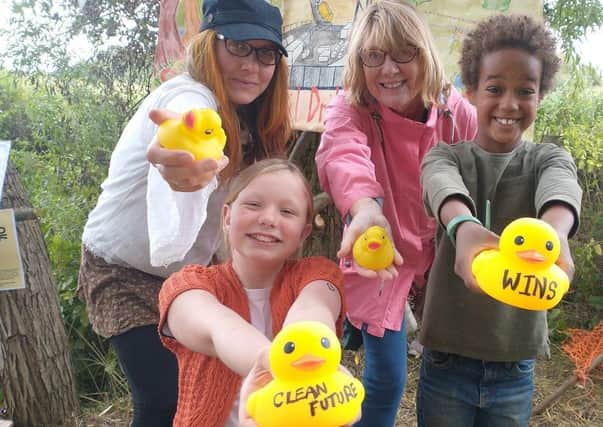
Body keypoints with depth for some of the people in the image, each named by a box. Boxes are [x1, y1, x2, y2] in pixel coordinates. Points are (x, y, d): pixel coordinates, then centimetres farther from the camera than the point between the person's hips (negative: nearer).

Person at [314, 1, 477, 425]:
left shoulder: (458, 112, -13)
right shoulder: (349, 111, -21)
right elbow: (344, 155, -45)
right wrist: (365, 210, -66)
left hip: (442, 254, 3)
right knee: (386, 378, 2)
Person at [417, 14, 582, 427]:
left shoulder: (549, 158, 0)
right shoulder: (447, 155, -2)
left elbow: (562, 190, -24)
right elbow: (442, 186, -27)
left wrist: (554, 231, -48)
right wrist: (463, 226, -51)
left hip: (515, 367, 1)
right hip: (447, 360, -1)